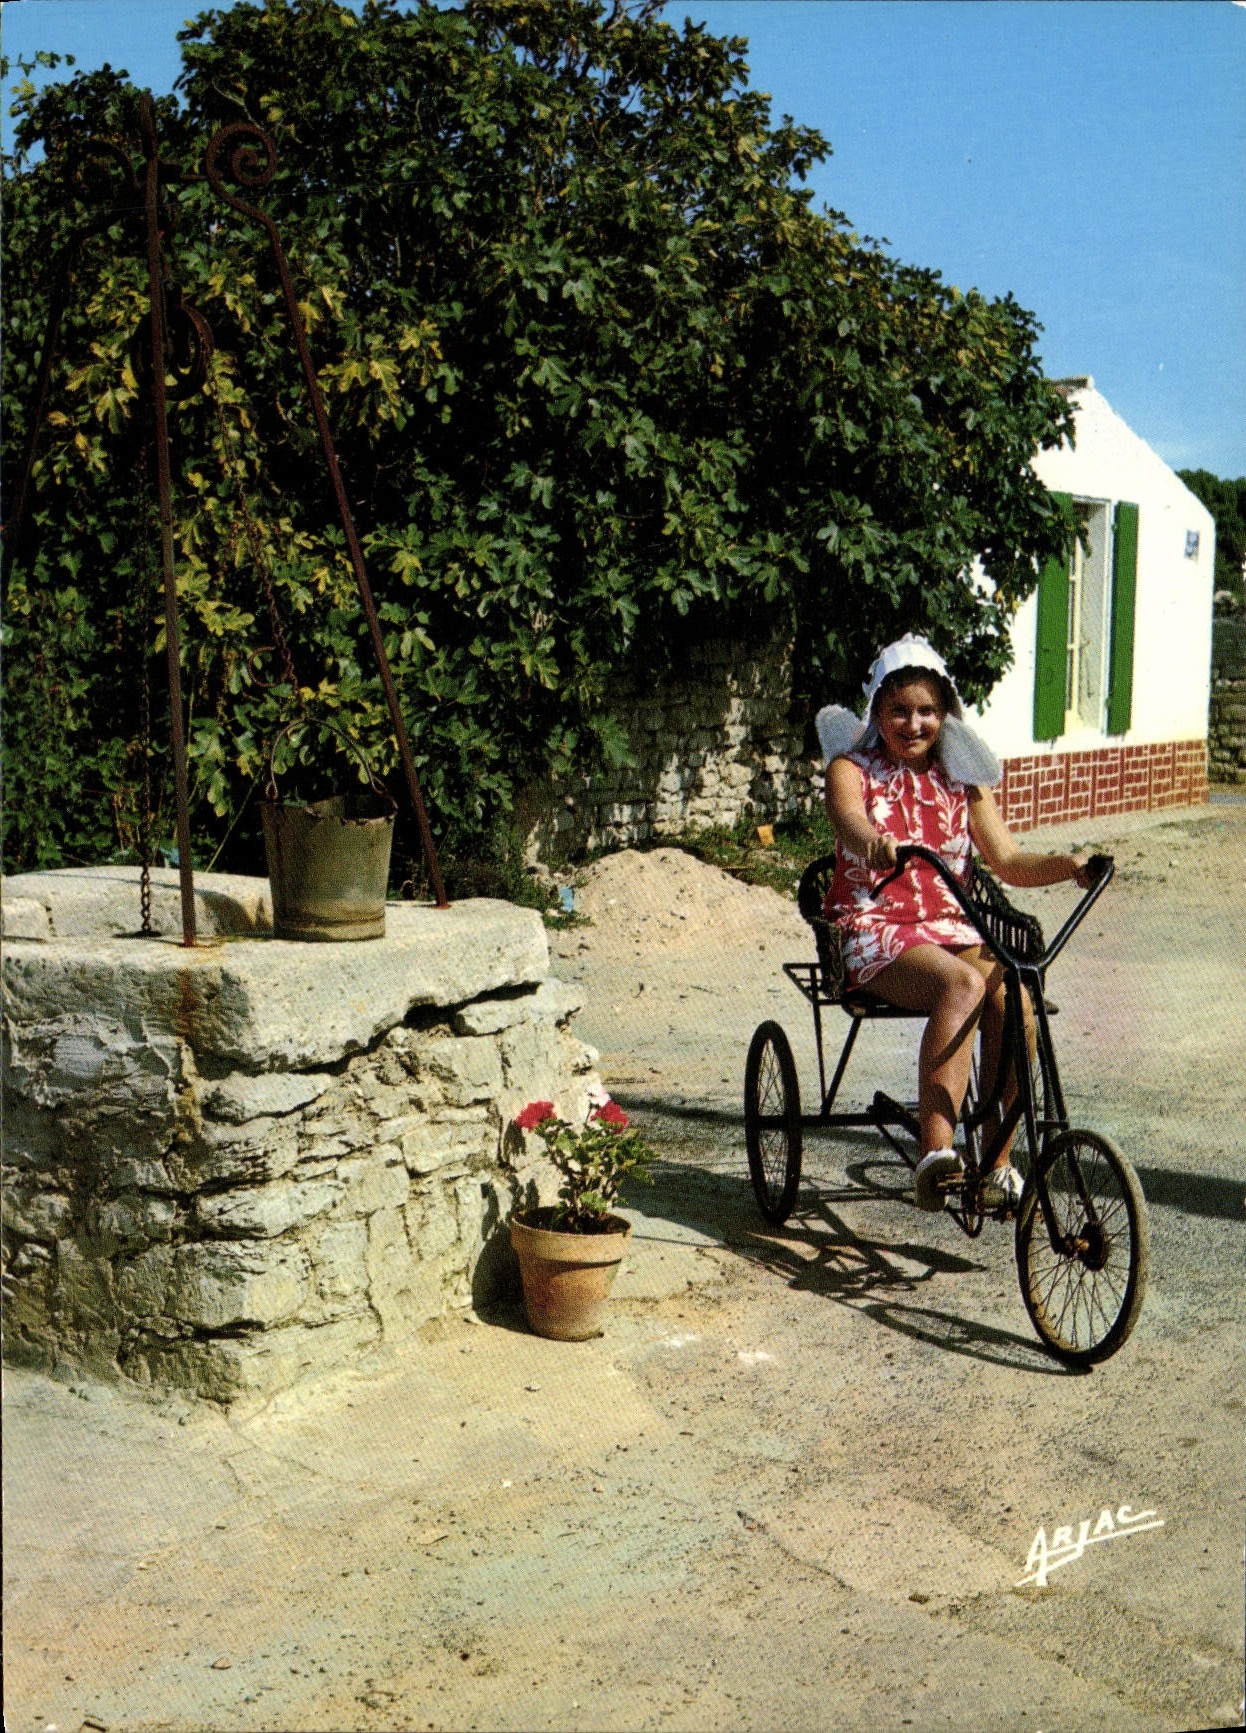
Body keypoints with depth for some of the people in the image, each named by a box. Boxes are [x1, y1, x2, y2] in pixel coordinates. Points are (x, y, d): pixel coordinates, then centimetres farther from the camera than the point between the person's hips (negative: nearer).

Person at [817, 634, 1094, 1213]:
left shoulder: (961, 778, 14)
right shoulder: (852, 768, 2)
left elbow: (1008, 861, 7)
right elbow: (849, 821, -22)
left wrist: (1067, 865, -14)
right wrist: (874, 843, -46)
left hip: (951, 927, 4)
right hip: (875, 932, -4)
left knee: (1012, 996, -28)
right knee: (964, 984, -35)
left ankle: (998, 1166, -18)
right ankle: (935, 1154, -41)